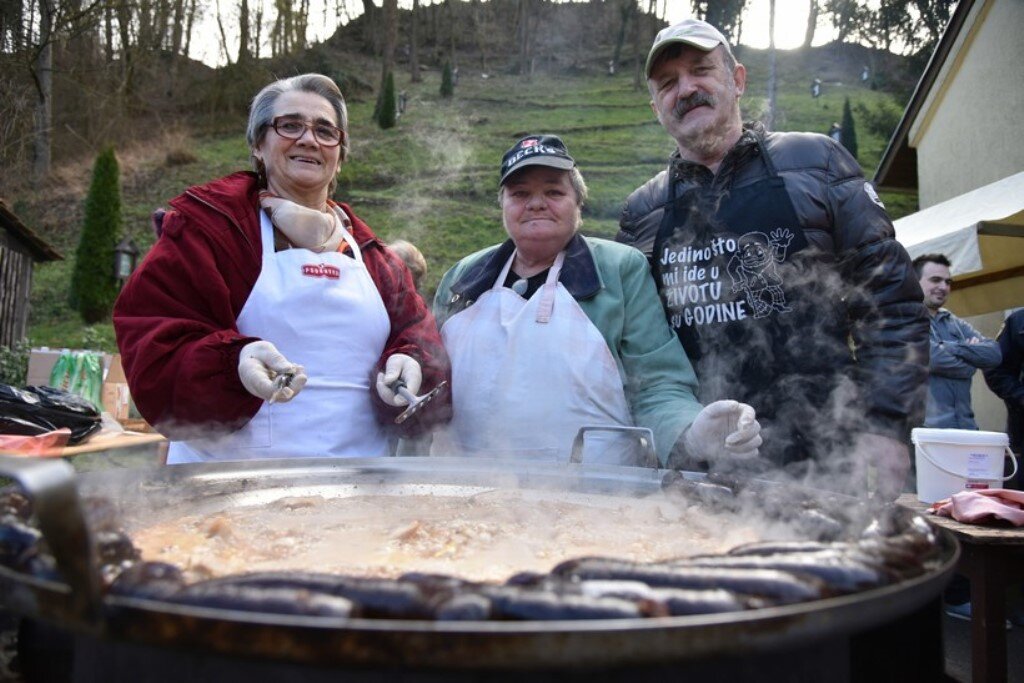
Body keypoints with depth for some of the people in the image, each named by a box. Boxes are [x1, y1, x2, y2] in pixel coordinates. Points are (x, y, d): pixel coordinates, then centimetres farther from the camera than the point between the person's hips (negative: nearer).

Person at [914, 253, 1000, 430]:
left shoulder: (958, 324, 20)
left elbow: (993, 354, 6)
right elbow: (930, 357, -17)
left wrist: (951, 347, -9)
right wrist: (969, 365, 1)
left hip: (964, 425, 7)